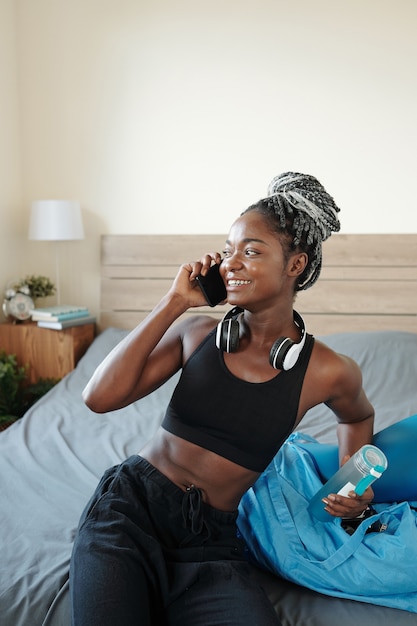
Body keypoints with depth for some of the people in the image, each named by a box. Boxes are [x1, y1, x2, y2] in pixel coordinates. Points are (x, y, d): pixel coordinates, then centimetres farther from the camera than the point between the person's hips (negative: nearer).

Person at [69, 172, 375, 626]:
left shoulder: (328, 372, -3)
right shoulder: (196, 333, -1)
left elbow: (358, 416, 21)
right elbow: (100, 397, -12)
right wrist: (174, 302, -10)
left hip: (210, 541, 1)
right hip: (130, 506, -1)